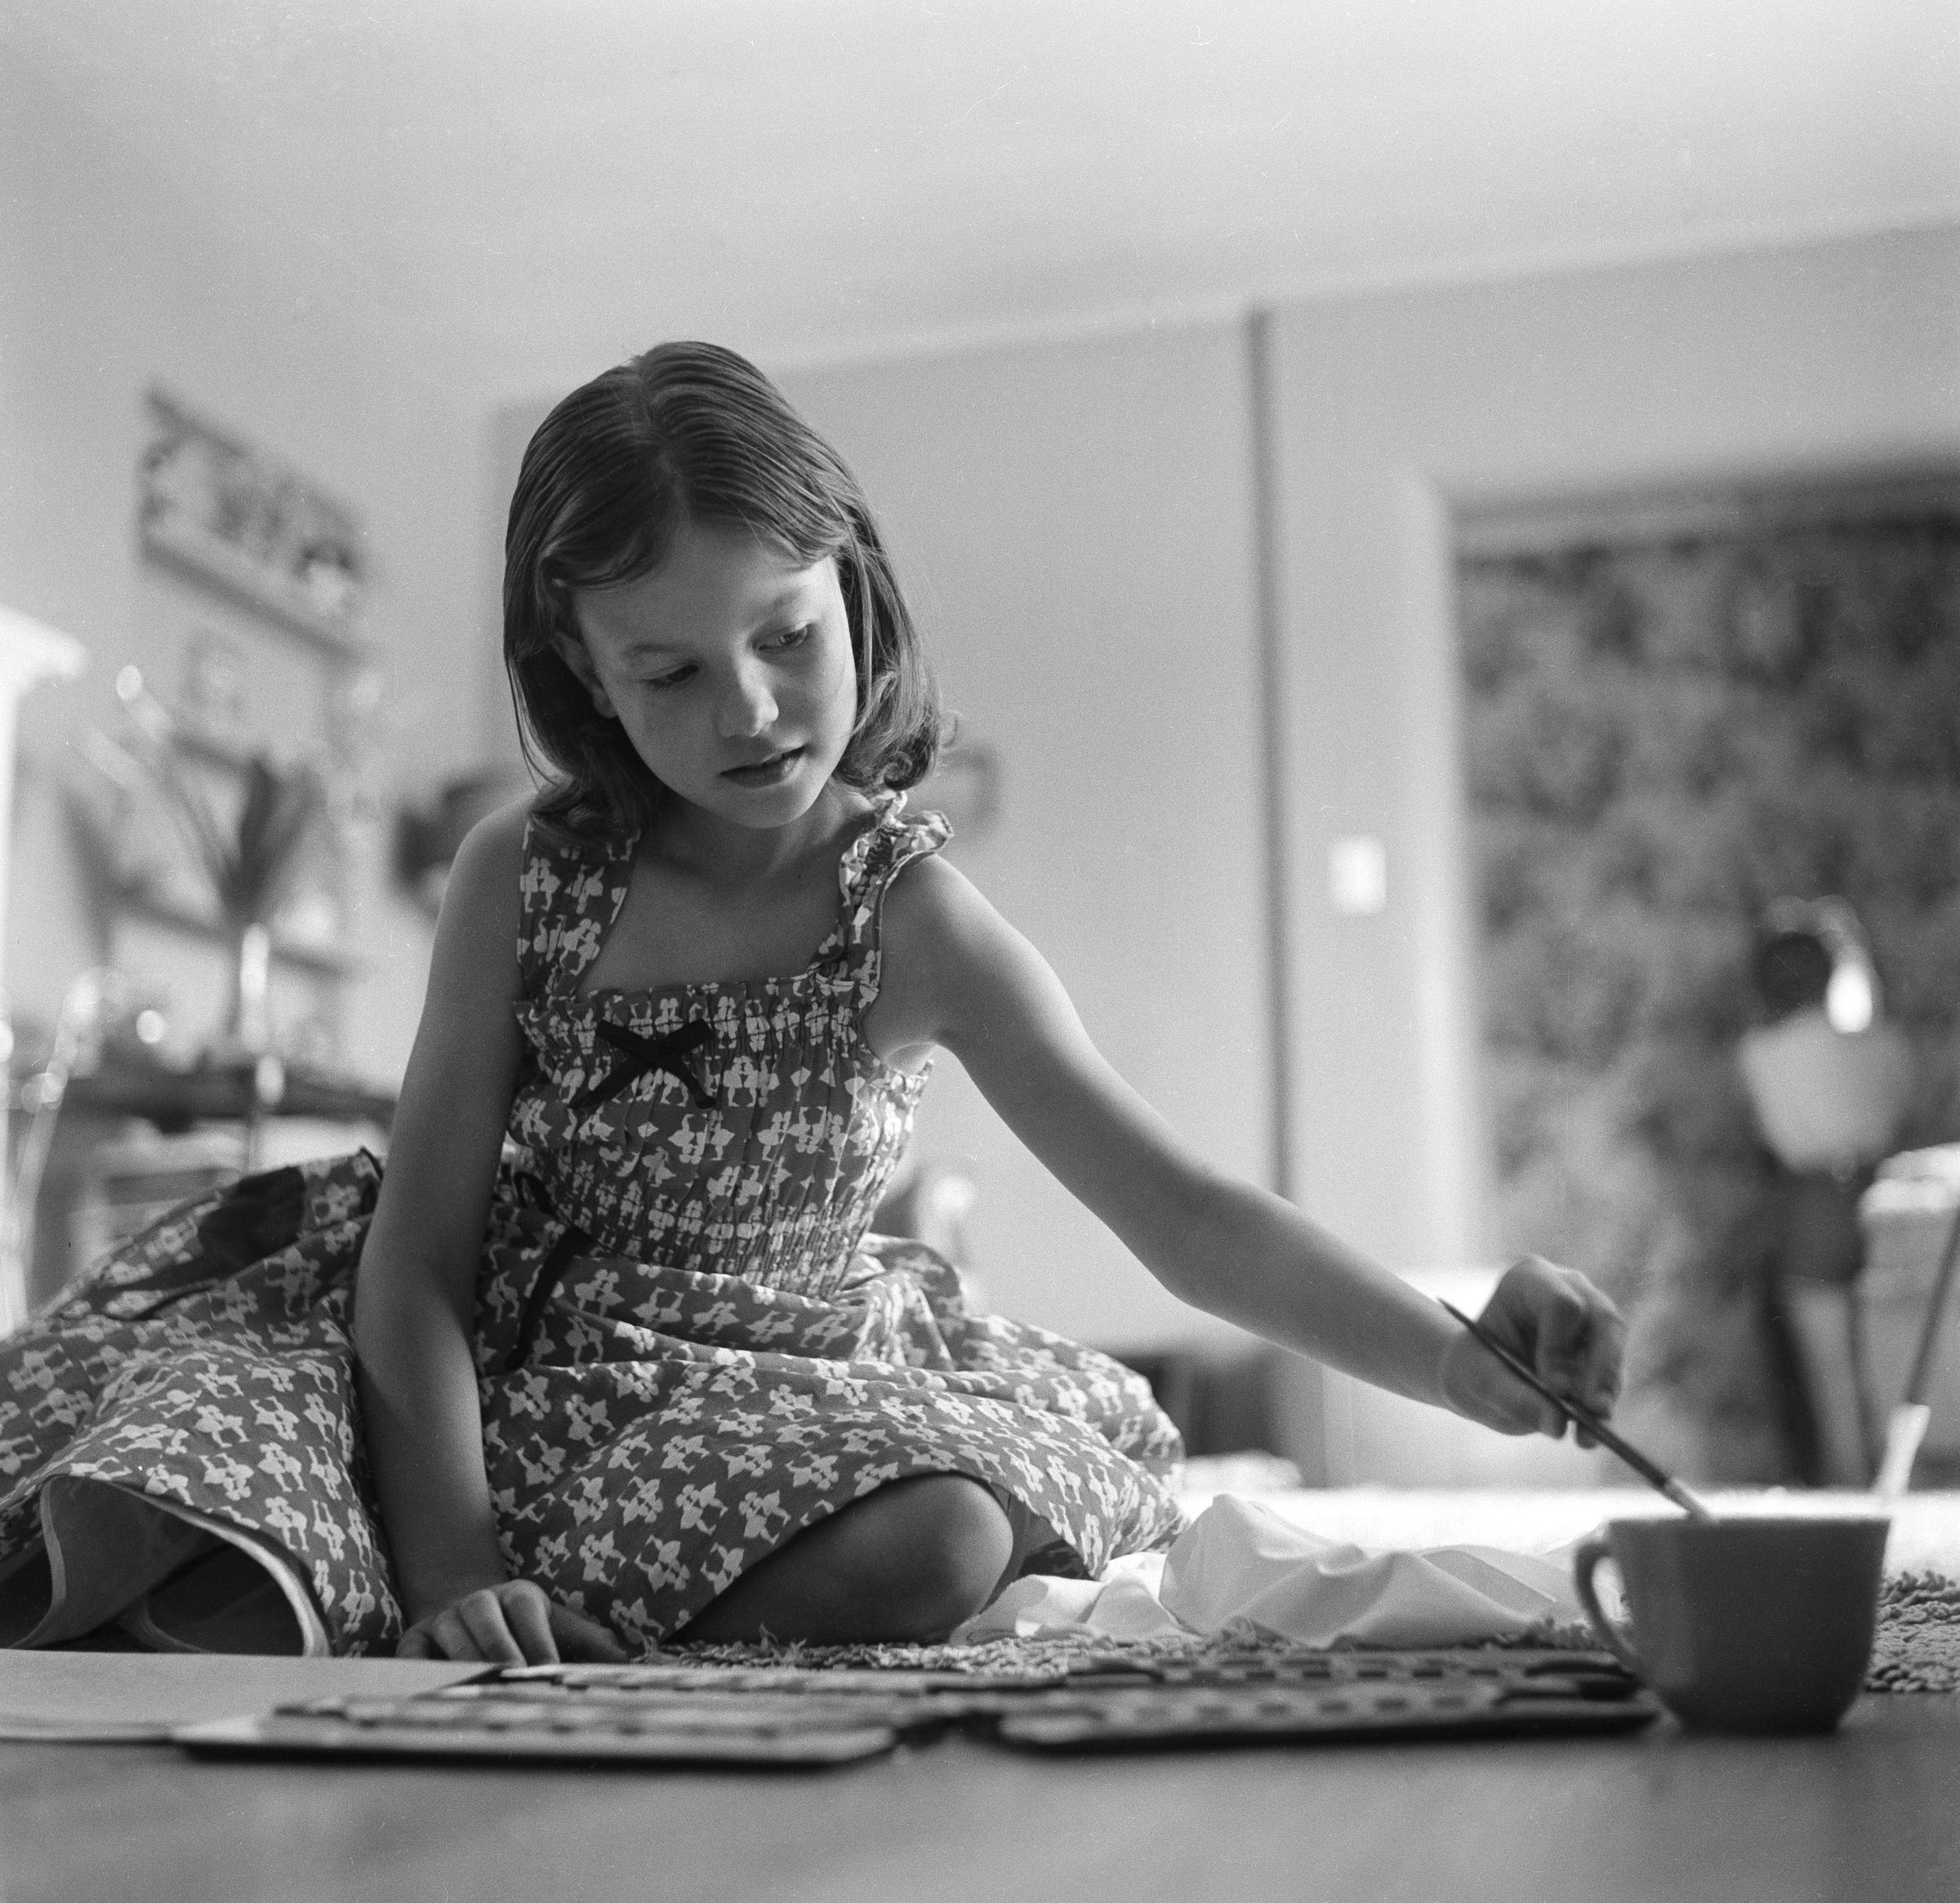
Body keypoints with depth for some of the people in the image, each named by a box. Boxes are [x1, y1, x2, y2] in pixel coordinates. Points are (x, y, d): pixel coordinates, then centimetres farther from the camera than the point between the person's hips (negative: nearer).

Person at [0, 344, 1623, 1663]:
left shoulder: (913, 922, -14)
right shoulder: (526, 875, -9)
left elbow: (1185, 1213, -22)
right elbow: (420, 1254, -10)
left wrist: (1460, 1364, -39)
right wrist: (452, 1575, -24)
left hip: (777, 1390, 0)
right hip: (488, 1358, 0)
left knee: (946, 1547, -31)